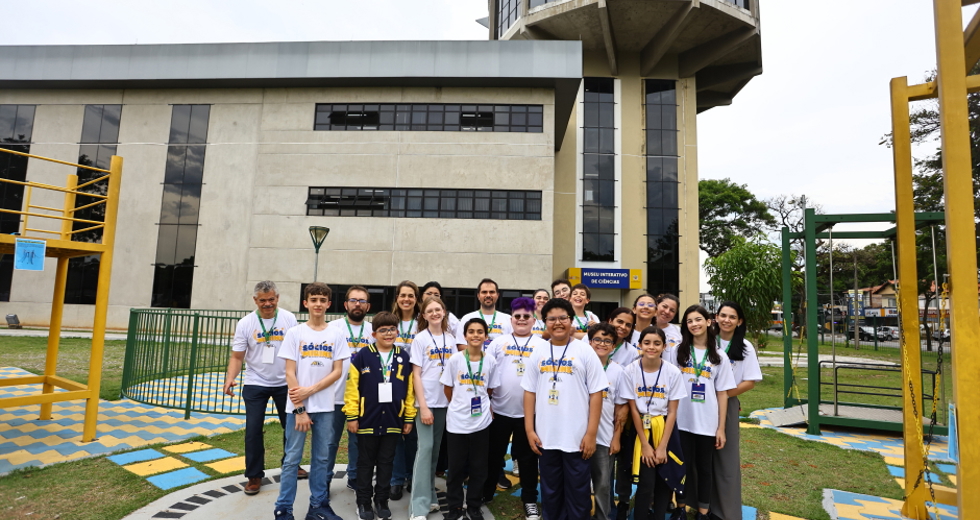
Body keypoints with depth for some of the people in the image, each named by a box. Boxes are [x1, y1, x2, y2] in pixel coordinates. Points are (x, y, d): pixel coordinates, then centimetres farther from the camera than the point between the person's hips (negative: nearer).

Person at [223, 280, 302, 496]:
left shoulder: (289, 319, -8)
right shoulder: (245, 323, -8)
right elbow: (237, 356, -6)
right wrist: (230, 379, -22)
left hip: (285, 383, 1)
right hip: (255, 384, -1)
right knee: (253, 429, 2)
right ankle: (254, 475, 18)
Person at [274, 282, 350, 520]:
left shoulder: (336, 335, 3)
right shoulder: (294, 333, -2)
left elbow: (337, 371, 0)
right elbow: (290, 373, -5)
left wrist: (310, 390, -12)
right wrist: (299, 409, -10)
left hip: (325, 407, 2)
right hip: (298, 406, -2)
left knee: (321, 458, 11)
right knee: (292, 459, 5)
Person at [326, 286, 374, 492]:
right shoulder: (333, 327, -2)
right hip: (336, 394, -2)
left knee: (358, 440, 14)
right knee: (331, 441, 8)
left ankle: (354, 476, 30)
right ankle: (325, 479, 24)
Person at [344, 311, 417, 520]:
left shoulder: (404, 358, 2)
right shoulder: (363, 356, -7)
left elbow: (409, 390, 5)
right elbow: (352, 387, -7)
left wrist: (409, 418, 4)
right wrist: (352, 416, -8)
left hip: (393, 421, 2)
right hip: (367, 420, -2)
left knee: (386, 463, 14)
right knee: (366, 463, 12)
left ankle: (382, 500, 29)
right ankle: (364, 502, 27)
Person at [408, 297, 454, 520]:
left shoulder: (451, 339, 7)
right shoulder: (420, 339, -4)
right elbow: (416, 375, -7)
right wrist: (423, 406, -13)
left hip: (445, 402, 4)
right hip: (426, 402, -4)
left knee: (435, 450, 11)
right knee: (425, 448, -7)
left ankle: (430, 497, 23)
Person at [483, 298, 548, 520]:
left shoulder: (543, 345, 1)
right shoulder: (498, 342, 3)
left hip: (529, 410, -1)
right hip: (500, 409, 1)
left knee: (528, 457, 12)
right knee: (494, 454, 14)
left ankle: (530, 501, 28)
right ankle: (485, 493, 33)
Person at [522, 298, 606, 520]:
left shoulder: (585, 352, -4)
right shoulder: (538, 354, 4)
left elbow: (596, 394, -6)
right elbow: (530, 392, 7)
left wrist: (591, 433, -10)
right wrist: (529, 429, 2)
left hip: (577, 438, -3)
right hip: (545, 437, 3)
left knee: (577, 493, 10)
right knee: (550, 492, 17)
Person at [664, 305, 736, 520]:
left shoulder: (719, 356, 2)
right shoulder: (676, 351, 0)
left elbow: (722, 393, 2)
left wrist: (721, 427, 0)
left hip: (707, 423, 0)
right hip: (681, 421, 0)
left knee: (704, 467, 12)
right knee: (683, 466, 10)